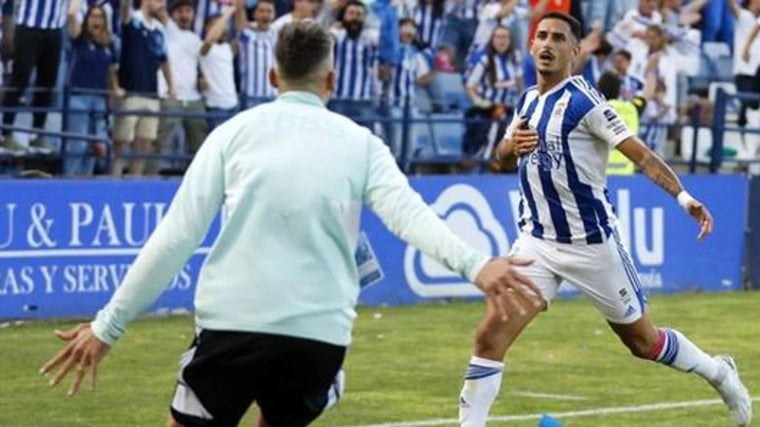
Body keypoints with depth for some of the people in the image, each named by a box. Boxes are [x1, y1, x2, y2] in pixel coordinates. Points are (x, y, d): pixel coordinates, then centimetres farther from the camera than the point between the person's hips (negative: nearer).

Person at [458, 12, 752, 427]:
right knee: (490, 336, -10)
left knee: (643, 341, 9)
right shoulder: (528, 100, 7)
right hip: (537, 242, 5)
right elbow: (501, 153, 22)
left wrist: (683, 196, -38)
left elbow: (639, 152, -24)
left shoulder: (583, 100, -14)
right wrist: (511, 144, -3)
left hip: (591, 244, -5)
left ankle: (719, 373, 34)